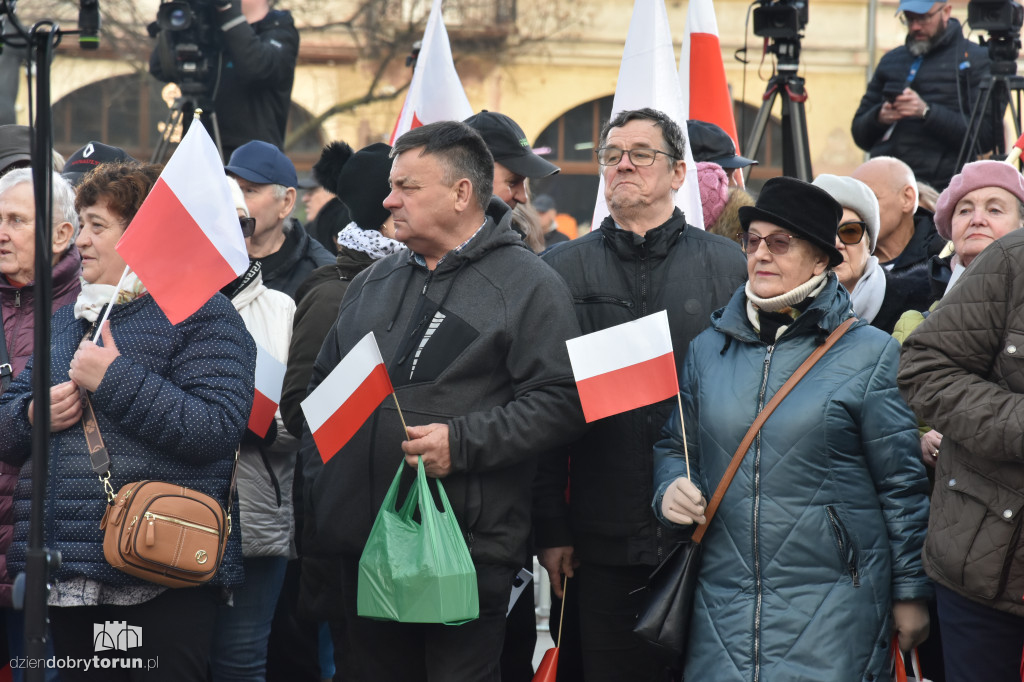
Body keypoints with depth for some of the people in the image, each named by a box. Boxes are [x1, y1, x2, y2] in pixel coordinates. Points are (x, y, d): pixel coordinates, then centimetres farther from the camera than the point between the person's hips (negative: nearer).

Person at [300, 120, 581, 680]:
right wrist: (319, 480, 12)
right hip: (360, 542, 6)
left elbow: (556, 402, -12)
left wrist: (461, 443, -20)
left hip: (466, 549, -6)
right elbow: (323, 386, 25)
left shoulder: (527, 286, -2)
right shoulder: (374, 283, 19)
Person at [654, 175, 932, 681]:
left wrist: (910, 593, 1)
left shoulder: (870, 355, -1)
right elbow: (674, 445, 21)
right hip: (723, 598, 3)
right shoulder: (708, 349, 10)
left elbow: (903, 486, 1)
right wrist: (670, 490, -2)